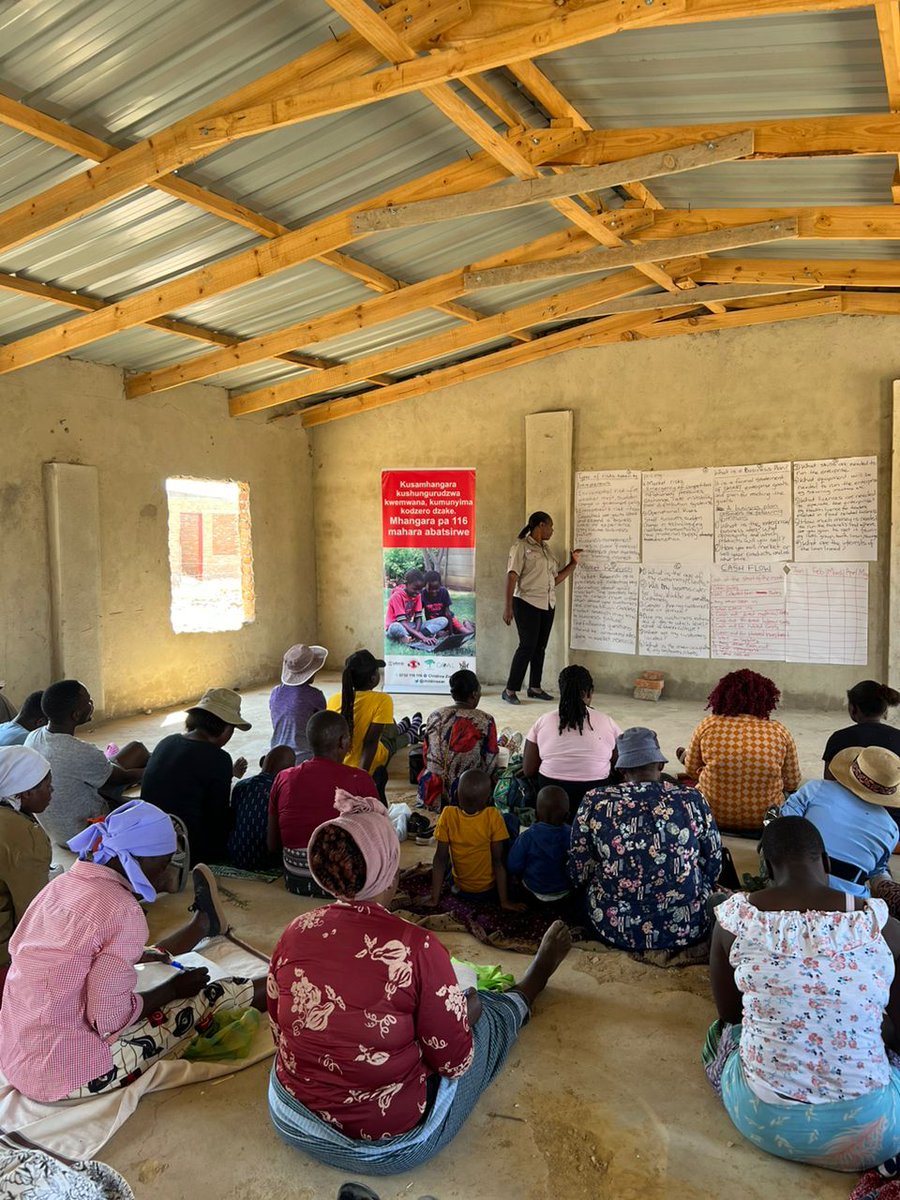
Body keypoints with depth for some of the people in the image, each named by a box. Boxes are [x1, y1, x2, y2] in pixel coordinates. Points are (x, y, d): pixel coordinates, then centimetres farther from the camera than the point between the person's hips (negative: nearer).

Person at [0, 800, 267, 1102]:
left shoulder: (62, 884, 0)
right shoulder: (122, 911, -24)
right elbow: (109, 1020, -24)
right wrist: (175, 987, -5)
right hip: (71, 1076, -7)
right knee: (208, 997, 9)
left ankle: (204, 923, 51)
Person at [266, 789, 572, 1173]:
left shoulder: (293, 935, -13)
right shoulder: (416, 947, -28)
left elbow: (280, 1031, 2)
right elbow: (454, 1063, -16)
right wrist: (468, 1010, 5)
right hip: (387, 1146, -4)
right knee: (489, 1013, 20)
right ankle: (531, 984, 50)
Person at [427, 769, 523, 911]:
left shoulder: (448, 815, -20)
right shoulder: (493, 817, -23)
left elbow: (440, 858, -15)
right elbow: (498, 860, -19)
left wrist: (434, 898, -7)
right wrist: (504, 901, -11)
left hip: (461, 890, 2)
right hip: (490, 890, -2)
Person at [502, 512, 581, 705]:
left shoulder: (545, 550, 17)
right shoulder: (521, 546, -6)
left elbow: (555, 580, 18)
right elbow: (512, 575, -13)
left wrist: (573, 563, 12)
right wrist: (508, 606, -19)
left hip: (547, 605, 7)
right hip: (527, 603, -7)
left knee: (540, 647, 9)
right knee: (527, 646, -10)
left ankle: (534, 688, 19)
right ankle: (510, 690, -3)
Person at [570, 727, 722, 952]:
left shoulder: (595, 802, -11)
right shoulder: (691, 800, -10)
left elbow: (580, 873, -4)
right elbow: (713, 867, 1)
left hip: (615, 928, 0)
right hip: (687, 927, 0)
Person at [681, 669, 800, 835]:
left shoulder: (707, 725, -9)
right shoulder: (779, 731, -7)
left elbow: (691, 769, 5)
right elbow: (793, 784, 2)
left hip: (712, 816, -1)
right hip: (764, 820, 1)